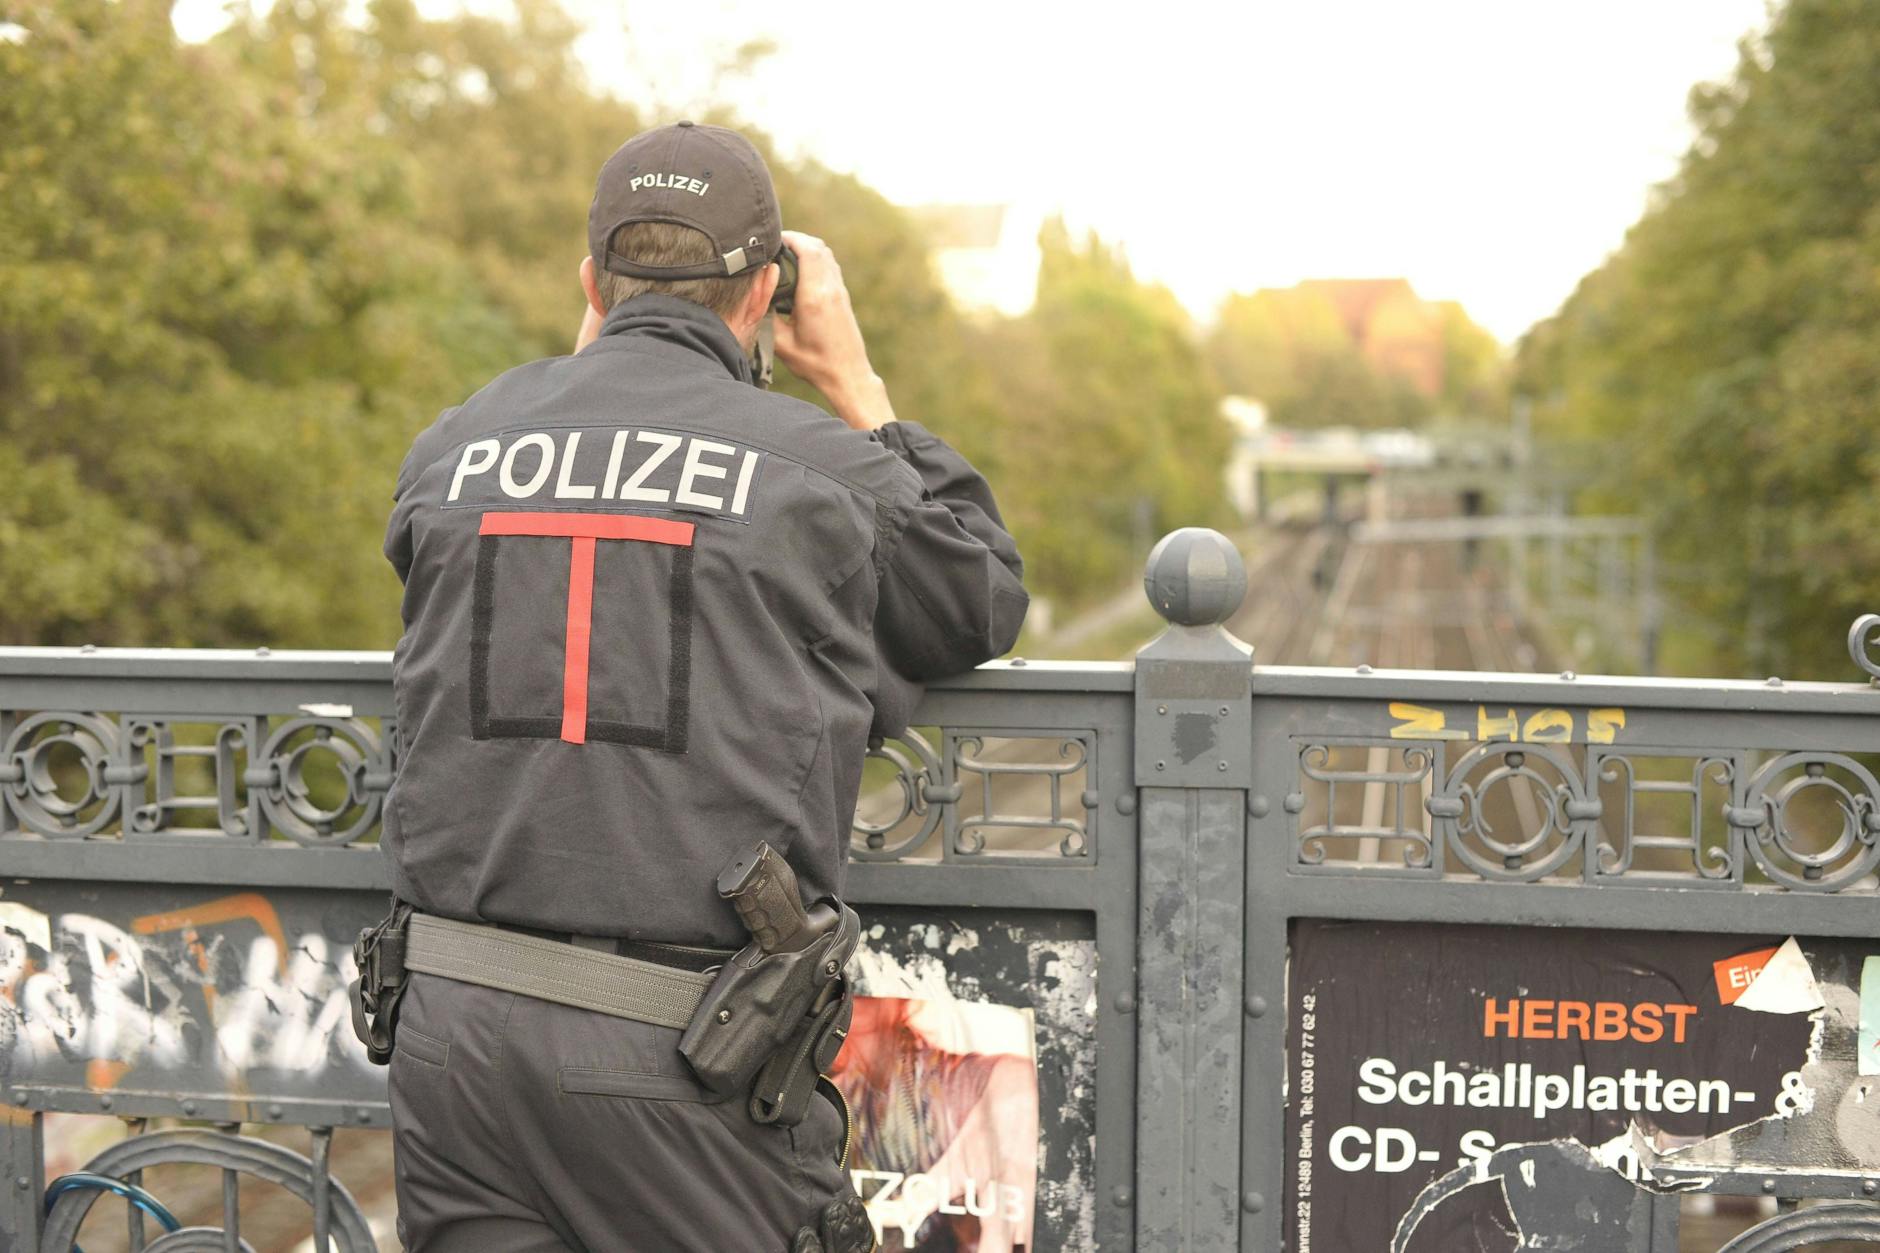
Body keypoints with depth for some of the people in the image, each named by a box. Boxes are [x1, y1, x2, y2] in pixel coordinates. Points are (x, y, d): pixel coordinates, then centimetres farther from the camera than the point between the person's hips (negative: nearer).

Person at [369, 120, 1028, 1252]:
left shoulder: (450, 450, 7)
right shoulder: (822, 470, -2)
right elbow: (988, 604, 15)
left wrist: (589, 365, 30)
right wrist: (855, 381, 20)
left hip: (453, 1031, 4)